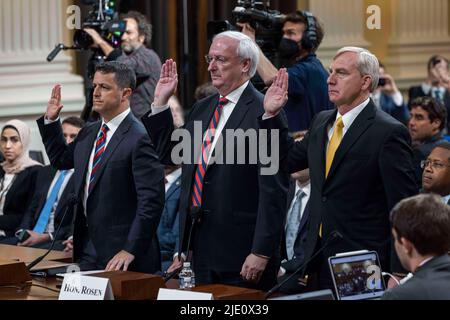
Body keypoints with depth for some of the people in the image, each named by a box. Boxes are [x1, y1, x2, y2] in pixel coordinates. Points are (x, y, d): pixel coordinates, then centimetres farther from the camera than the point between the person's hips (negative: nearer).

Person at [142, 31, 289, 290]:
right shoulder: (202, 109, 15)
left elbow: (274, 190, -15)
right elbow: (167, 155, 21)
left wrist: (261, 253, -18)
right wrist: (161, 103, 12)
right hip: (201, 248, 7)